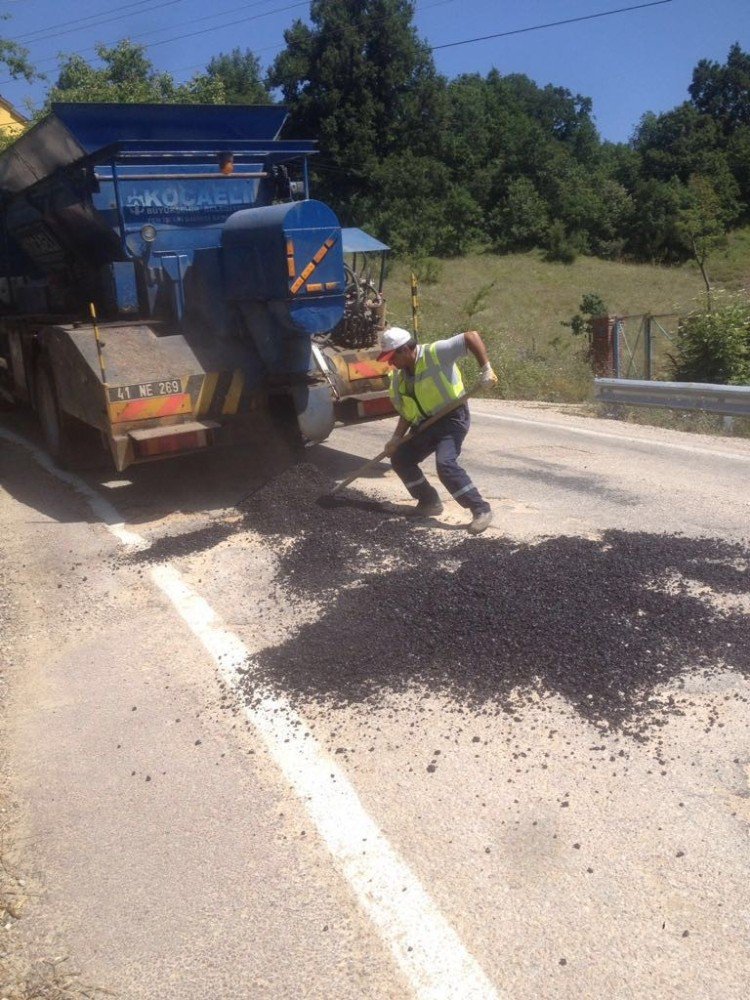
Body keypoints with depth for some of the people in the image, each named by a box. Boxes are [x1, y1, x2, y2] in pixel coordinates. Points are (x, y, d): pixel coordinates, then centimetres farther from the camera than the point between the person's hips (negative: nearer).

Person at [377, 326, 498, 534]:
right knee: (400, 459, 5)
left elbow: (472, 336, -23)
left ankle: (481, 510, -15)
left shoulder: (435, 353, -19)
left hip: (453, 417, -8)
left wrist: (486, 370, -29)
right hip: (427, 423, 8)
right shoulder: (399, 376, 4)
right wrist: (396, 439, -1)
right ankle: (429, 502, 19)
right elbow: (407, 412, 10)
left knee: (445, 464, -26)